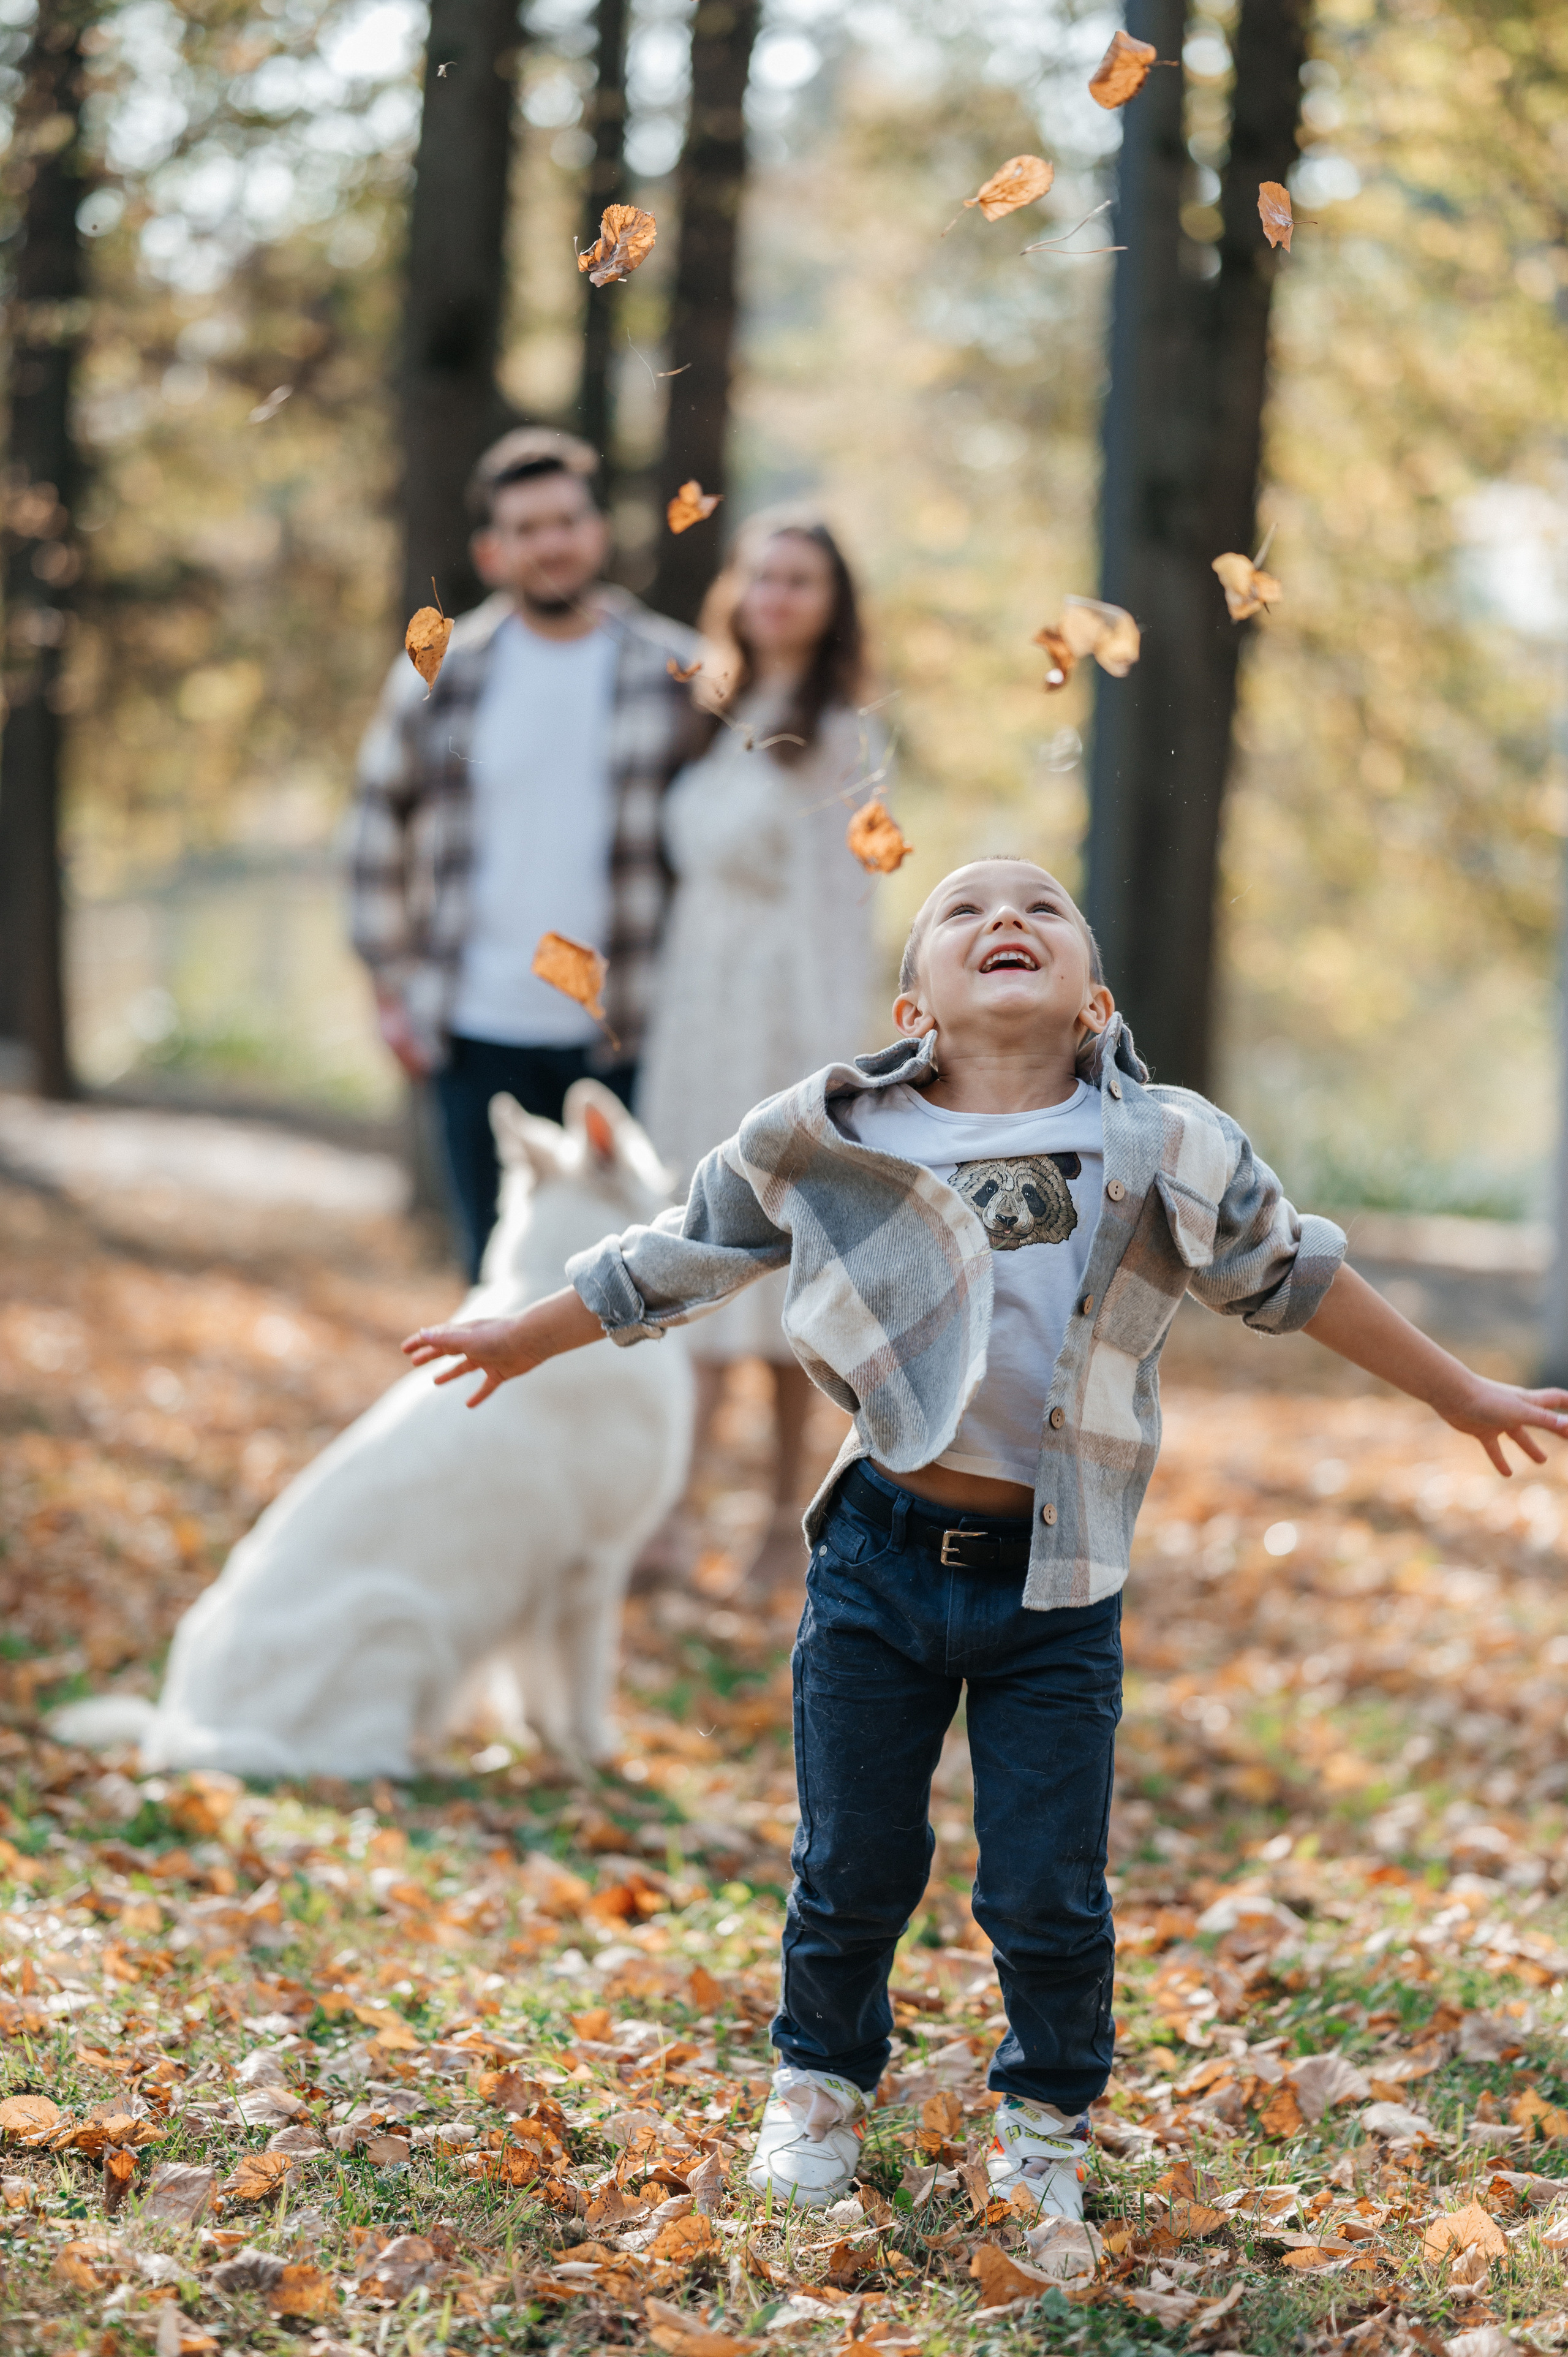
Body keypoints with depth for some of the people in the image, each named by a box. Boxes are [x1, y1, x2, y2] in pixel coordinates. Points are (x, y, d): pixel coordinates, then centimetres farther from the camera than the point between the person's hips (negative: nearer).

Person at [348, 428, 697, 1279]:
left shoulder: (675, 674, 0)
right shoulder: (443, 674, 4)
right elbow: (382, 821, 12)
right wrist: (393, 985, 8)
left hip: (624, 1043, -1)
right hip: (480, 1032, 2)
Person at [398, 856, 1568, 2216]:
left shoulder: (1170, 1152, -2)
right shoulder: (827, 1140, -3)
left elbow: (1292, 1278, 12)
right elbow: (678, 1257, 11)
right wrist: (527, 1338, 21)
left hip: (1057, 1586, 0)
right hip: (884, 1555, 0)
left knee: (1050, 1892, 4)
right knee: (852, 1868, 11)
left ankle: (1046, 2117, 29)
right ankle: (823, 2080, 37)